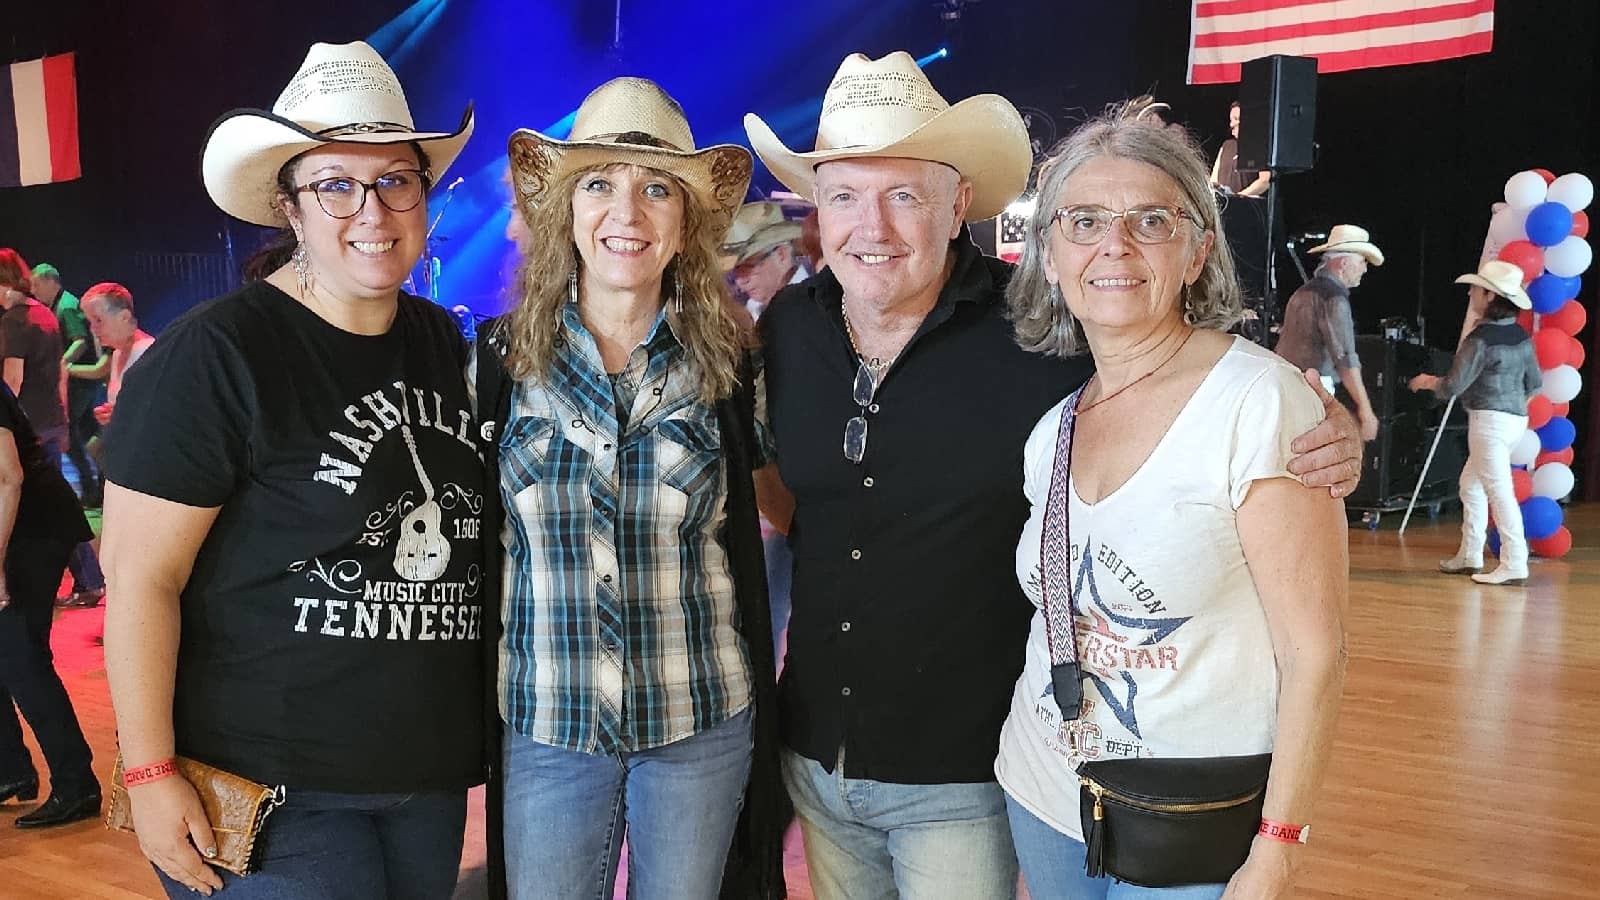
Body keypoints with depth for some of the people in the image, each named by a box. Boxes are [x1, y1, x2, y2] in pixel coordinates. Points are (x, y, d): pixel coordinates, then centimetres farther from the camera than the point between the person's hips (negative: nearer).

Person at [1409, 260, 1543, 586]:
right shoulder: (1521, 336, 8)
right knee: (1471, 483, 19)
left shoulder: (1480, 339, -17)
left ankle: (1514, 565, -6)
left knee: (1499, 491, -6)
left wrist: (1427, 381, 4)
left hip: (1490, 421, -9)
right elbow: (1534, 383, 15)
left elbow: (1453, 387, -15)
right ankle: (1469, 556, 25)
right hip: (1516, 419, 9)